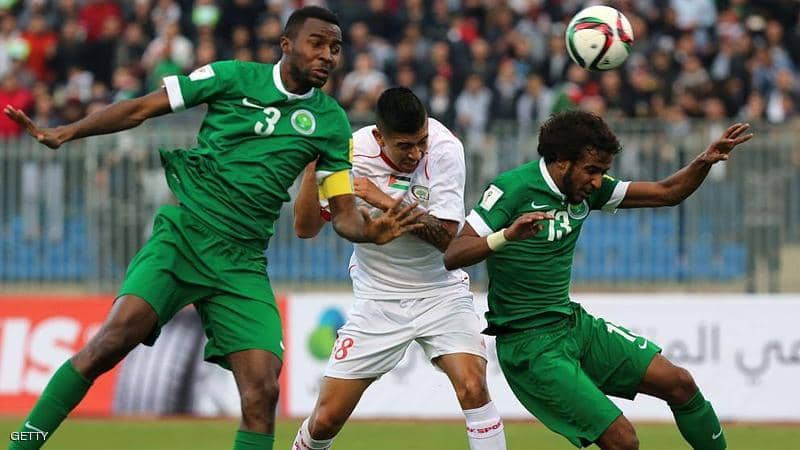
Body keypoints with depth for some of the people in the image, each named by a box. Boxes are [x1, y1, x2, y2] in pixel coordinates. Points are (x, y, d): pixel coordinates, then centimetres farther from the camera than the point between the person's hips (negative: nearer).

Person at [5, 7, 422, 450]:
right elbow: (141, 109, 5)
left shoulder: (331, 122, 10)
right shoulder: (234, 77, 3)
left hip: (243, 261, 3)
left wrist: (372, 230, -12)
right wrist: (64, 133, -4)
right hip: (182, 234, -3)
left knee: (262, 390, -13)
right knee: (116, 337, -23)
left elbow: (343, 213, 11)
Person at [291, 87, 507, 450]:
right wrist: (313, 165, -25)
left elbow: (446, 236, -22)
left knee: (473, 388, -25)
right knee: (326, 419, 0)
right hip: (377, 297, 1)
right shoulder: (351, 152, -14)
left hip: (440, 293, -1)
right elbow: (305, 229, -13)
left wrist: (384, 201, -28)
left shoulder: (444, 148, -18)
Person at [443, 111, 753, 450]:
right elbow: (451, 256, -23)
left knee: (680, 384, 5)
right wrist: (507, 235, -40)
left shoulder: (587, 188, 4)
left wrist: (705, 161, -9)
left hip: (574, 323, 8)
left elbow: (666, 193, 9)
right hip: (529, 345, -8)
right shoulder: (514, 188, -17)